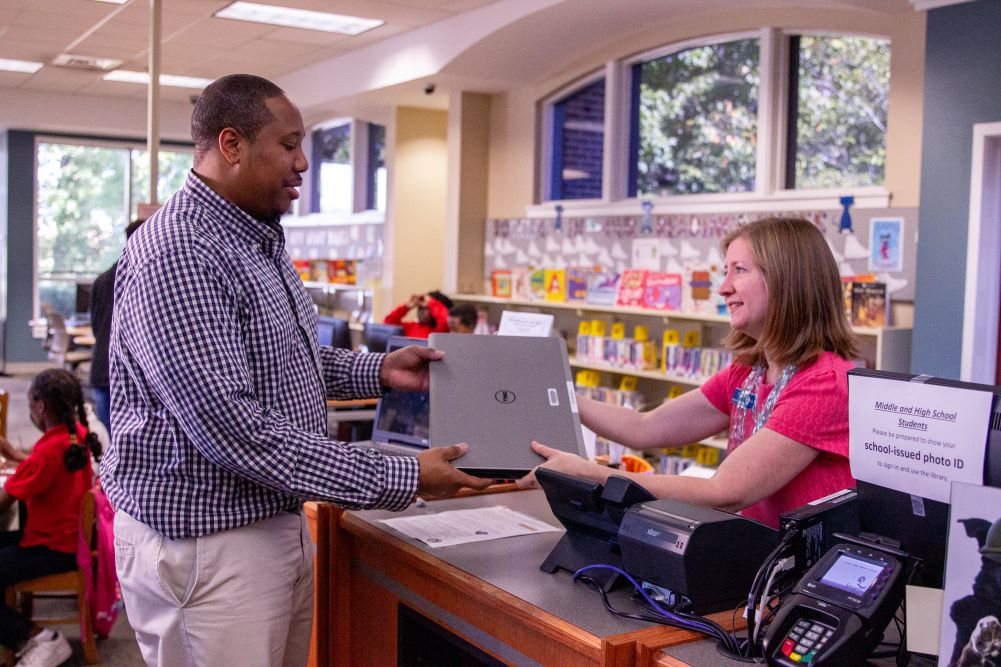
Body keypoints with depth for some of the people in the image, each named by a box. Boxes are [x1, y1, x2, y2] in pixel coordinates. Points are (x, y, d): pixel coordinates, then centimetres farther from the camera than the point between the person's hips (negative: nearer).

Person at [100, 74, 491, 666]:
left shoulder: (261, 241, 11)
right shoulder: (176, 252, -21)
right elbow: (235, 430, -27)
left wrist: (377, 371, 8)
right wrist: (403, 479, -25)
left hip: (279, 524, 9)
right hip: (205, 547, -9)